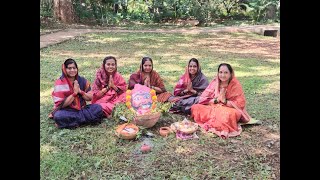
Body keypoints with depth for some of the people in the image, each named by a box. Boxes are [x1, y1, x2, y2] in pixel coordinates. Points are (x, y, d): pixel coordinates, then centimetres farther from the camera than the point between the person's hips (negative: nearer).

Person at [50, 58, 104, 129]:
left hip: (81, 109, 4)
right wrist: (75, 93, -19)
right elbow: (61, 104, -14)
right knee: (58, 116, -36)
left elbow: (90, 98, 3)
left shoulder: (82, 80, 2)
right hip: (67, 111, -3)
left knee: (98, 108, -21)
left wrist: (80, 91, -15)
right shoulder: (60, 83, -9)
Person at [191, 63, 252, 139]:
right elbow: (203, 99, -1)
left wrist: (224, 101, -19)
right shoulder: (215, 82, 2)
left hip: (230, 109, -5)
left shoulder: (236, 85, -7)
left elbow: (240, 104, -11)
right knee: (195, 107, -21)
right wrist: (217, 100, -17)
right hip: (214, 108, 5)